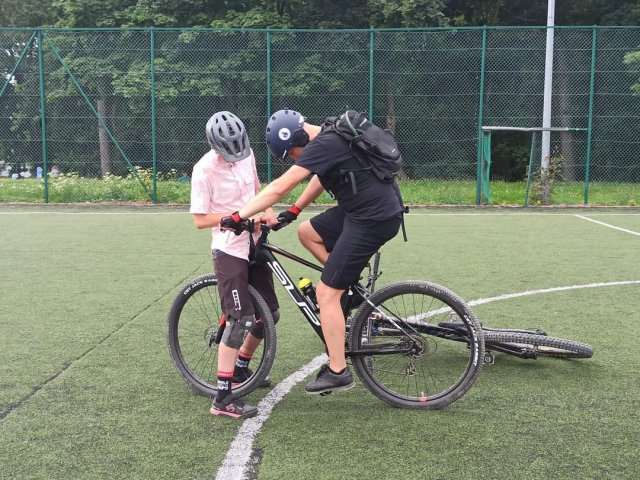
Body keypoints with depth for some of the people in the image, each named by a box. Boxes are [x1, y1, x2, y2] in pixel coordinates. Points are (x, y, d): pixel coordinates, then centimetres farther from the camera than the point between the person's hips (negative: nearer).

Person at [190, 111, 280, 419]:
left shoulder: (247, 154, 3)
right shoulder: (205, 169, -16)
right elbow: (200, 220, -14)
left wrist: (267, 211, 0)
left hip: (254, 246, 7)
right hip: (229, 251, -7)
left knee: (270, 313, 12)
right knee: (239, 319, -14)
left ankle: (241, 368, 34)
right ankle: (223, 398, -7)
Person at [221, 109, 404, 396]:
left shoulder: (323, 145, -19)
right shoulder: (330, 136, 11)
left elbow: (279, 188, -22)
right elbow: (321, 178, 25)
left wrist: (238, 216, -16)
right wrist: (294, 211, 22)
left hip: (374, 219, -10)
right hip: (360, 209, 10)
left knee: (325, 293, -5)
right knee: (307, 232, 19)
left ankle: (338, 372, 4)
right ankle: (350, 282, 23)